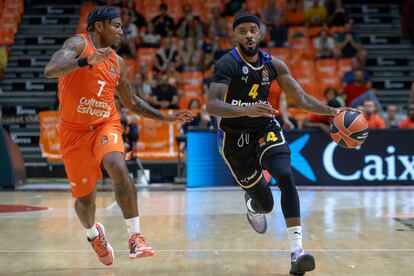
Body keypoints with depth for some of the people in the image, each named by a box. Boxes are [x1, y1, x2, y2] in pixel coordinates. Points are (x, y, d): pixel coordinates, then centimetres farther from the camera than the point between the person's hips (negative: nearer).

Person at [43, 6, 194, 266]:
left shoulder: (118, 63, 10)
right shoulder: (78, 44, -7)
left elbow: (132, 102, 21)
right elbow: (50, 70, -26)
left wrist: (167, 118, 15)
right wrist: (88, 60, -39)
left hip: (106, 125, 3)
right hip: (75, 130, -3)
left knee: (118, 168, -29)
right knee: (85, 198, 7)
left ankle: (136, 236, -25)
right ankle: (93, 233, 41)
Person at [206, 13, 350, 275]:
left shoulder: (273, 64, -3)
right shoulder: (228, 64, -18)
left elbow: (302, 98, 1)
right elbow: (212, 105, -30)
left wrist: (333, 111, -14)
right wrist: (246, 110, -47)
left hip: (266, 128, 3)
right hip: (235, 136, -3)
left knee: (286, 176, -25)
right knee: (265, 203, 2)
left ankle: (297, 250, -29)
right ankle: (252, 205, 45)